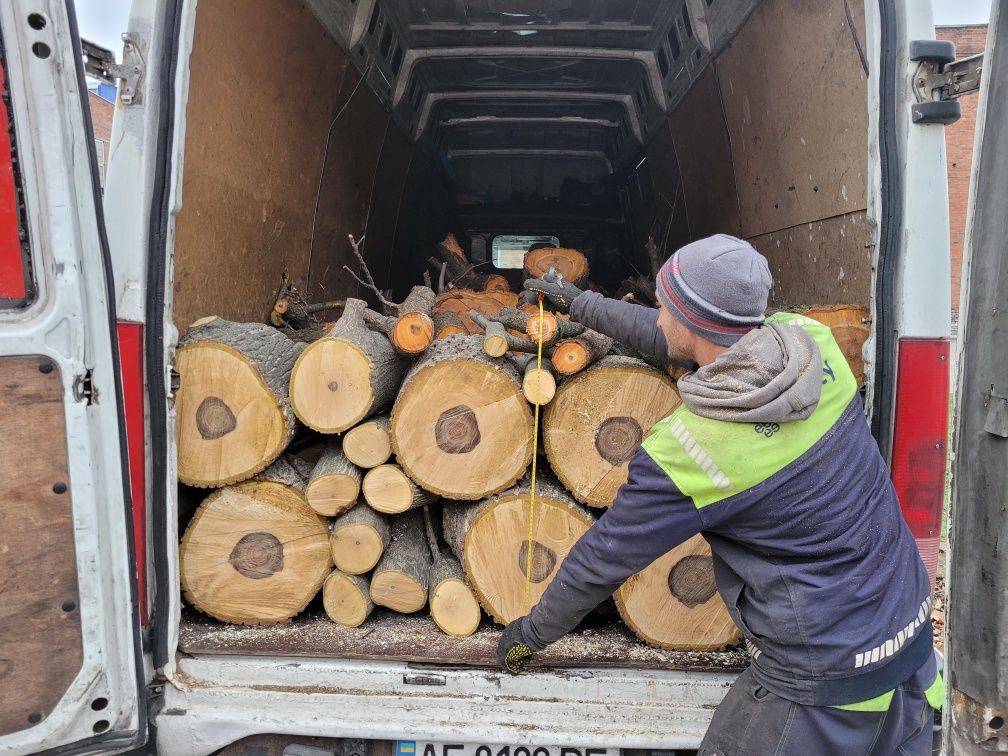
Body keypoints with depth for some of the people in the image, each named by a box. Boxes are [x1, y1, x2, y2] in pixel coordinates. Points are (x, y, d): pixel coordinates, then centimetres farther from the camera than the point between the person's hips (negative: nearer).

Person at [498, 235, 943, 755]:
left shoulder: (682, 453, -28)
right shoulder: (811, 340, -9)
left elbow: (602, 560, -13)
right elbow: (690, 339, 8)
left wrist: (531, 633, 6)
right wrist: (579, 303, 19)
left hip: (826, 677, -7)